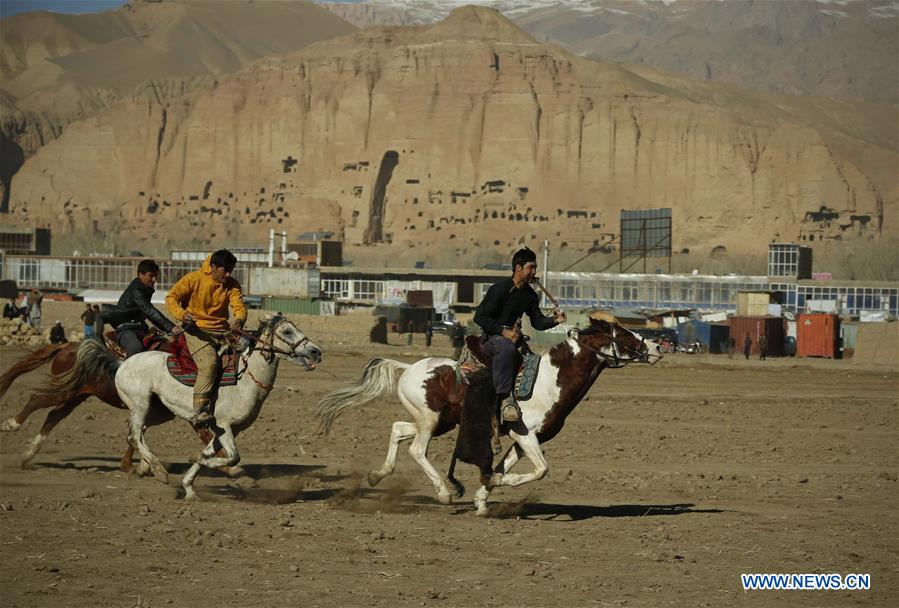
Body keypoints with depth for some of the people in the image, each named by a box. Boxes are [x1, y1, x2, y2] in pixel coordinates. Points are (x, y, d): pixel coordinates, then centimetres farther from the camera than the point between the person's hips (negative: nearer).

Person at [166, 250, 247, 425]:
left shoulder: (232, 284, 8)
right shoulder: (193, 279, -4)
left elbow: (239, 307, -2)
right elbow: (171, 297, -4)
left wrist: (239, 320, -27)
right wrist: (182, 314, -25)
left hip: (223, 332, 6)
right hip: (197, 330, -6)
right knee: (210, 362, -30)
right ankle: (199, 412, -33)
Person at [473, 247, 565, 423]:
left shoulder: (530, 295, 10)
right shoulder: (499, 288, -12)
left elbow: (537, 321, 16)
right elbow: (479, 317, -13)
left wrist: (554, 320, -5)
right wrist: (504, 331, -21)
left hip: (513, 337, 9)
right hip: (491, 338, -9)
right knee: (506, 348, -40)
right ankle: (506, 398, -47)